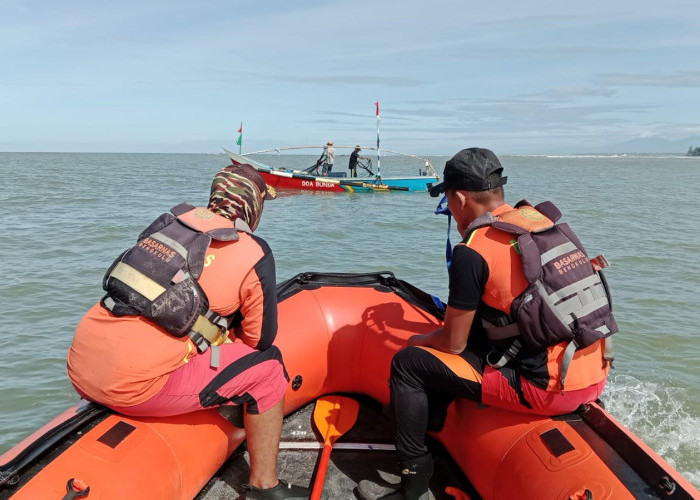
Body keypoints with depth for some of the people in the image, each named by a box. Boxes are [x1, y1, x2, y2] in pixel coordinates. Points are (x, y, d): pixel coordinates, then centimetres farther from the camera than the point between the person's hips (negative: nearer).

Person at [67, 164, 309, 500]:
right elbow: (261, 340, 4)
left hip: (79, 370, 7)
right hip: (134, 387, -6)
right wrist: (226, 332, 24)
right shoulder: (255, 255, -4)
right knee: (267, 368, 5)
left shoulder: (175, 219, 12)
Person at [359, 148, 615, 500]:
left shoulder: (471, 253, -16)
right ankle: (430, 423, 42)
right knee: (478, 331, 30)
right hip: (595, 377, 9)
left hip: (547, 389, -8)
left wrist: (418, 342, 13)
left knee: (407, 364, 0)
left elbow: (453, 342, -7)